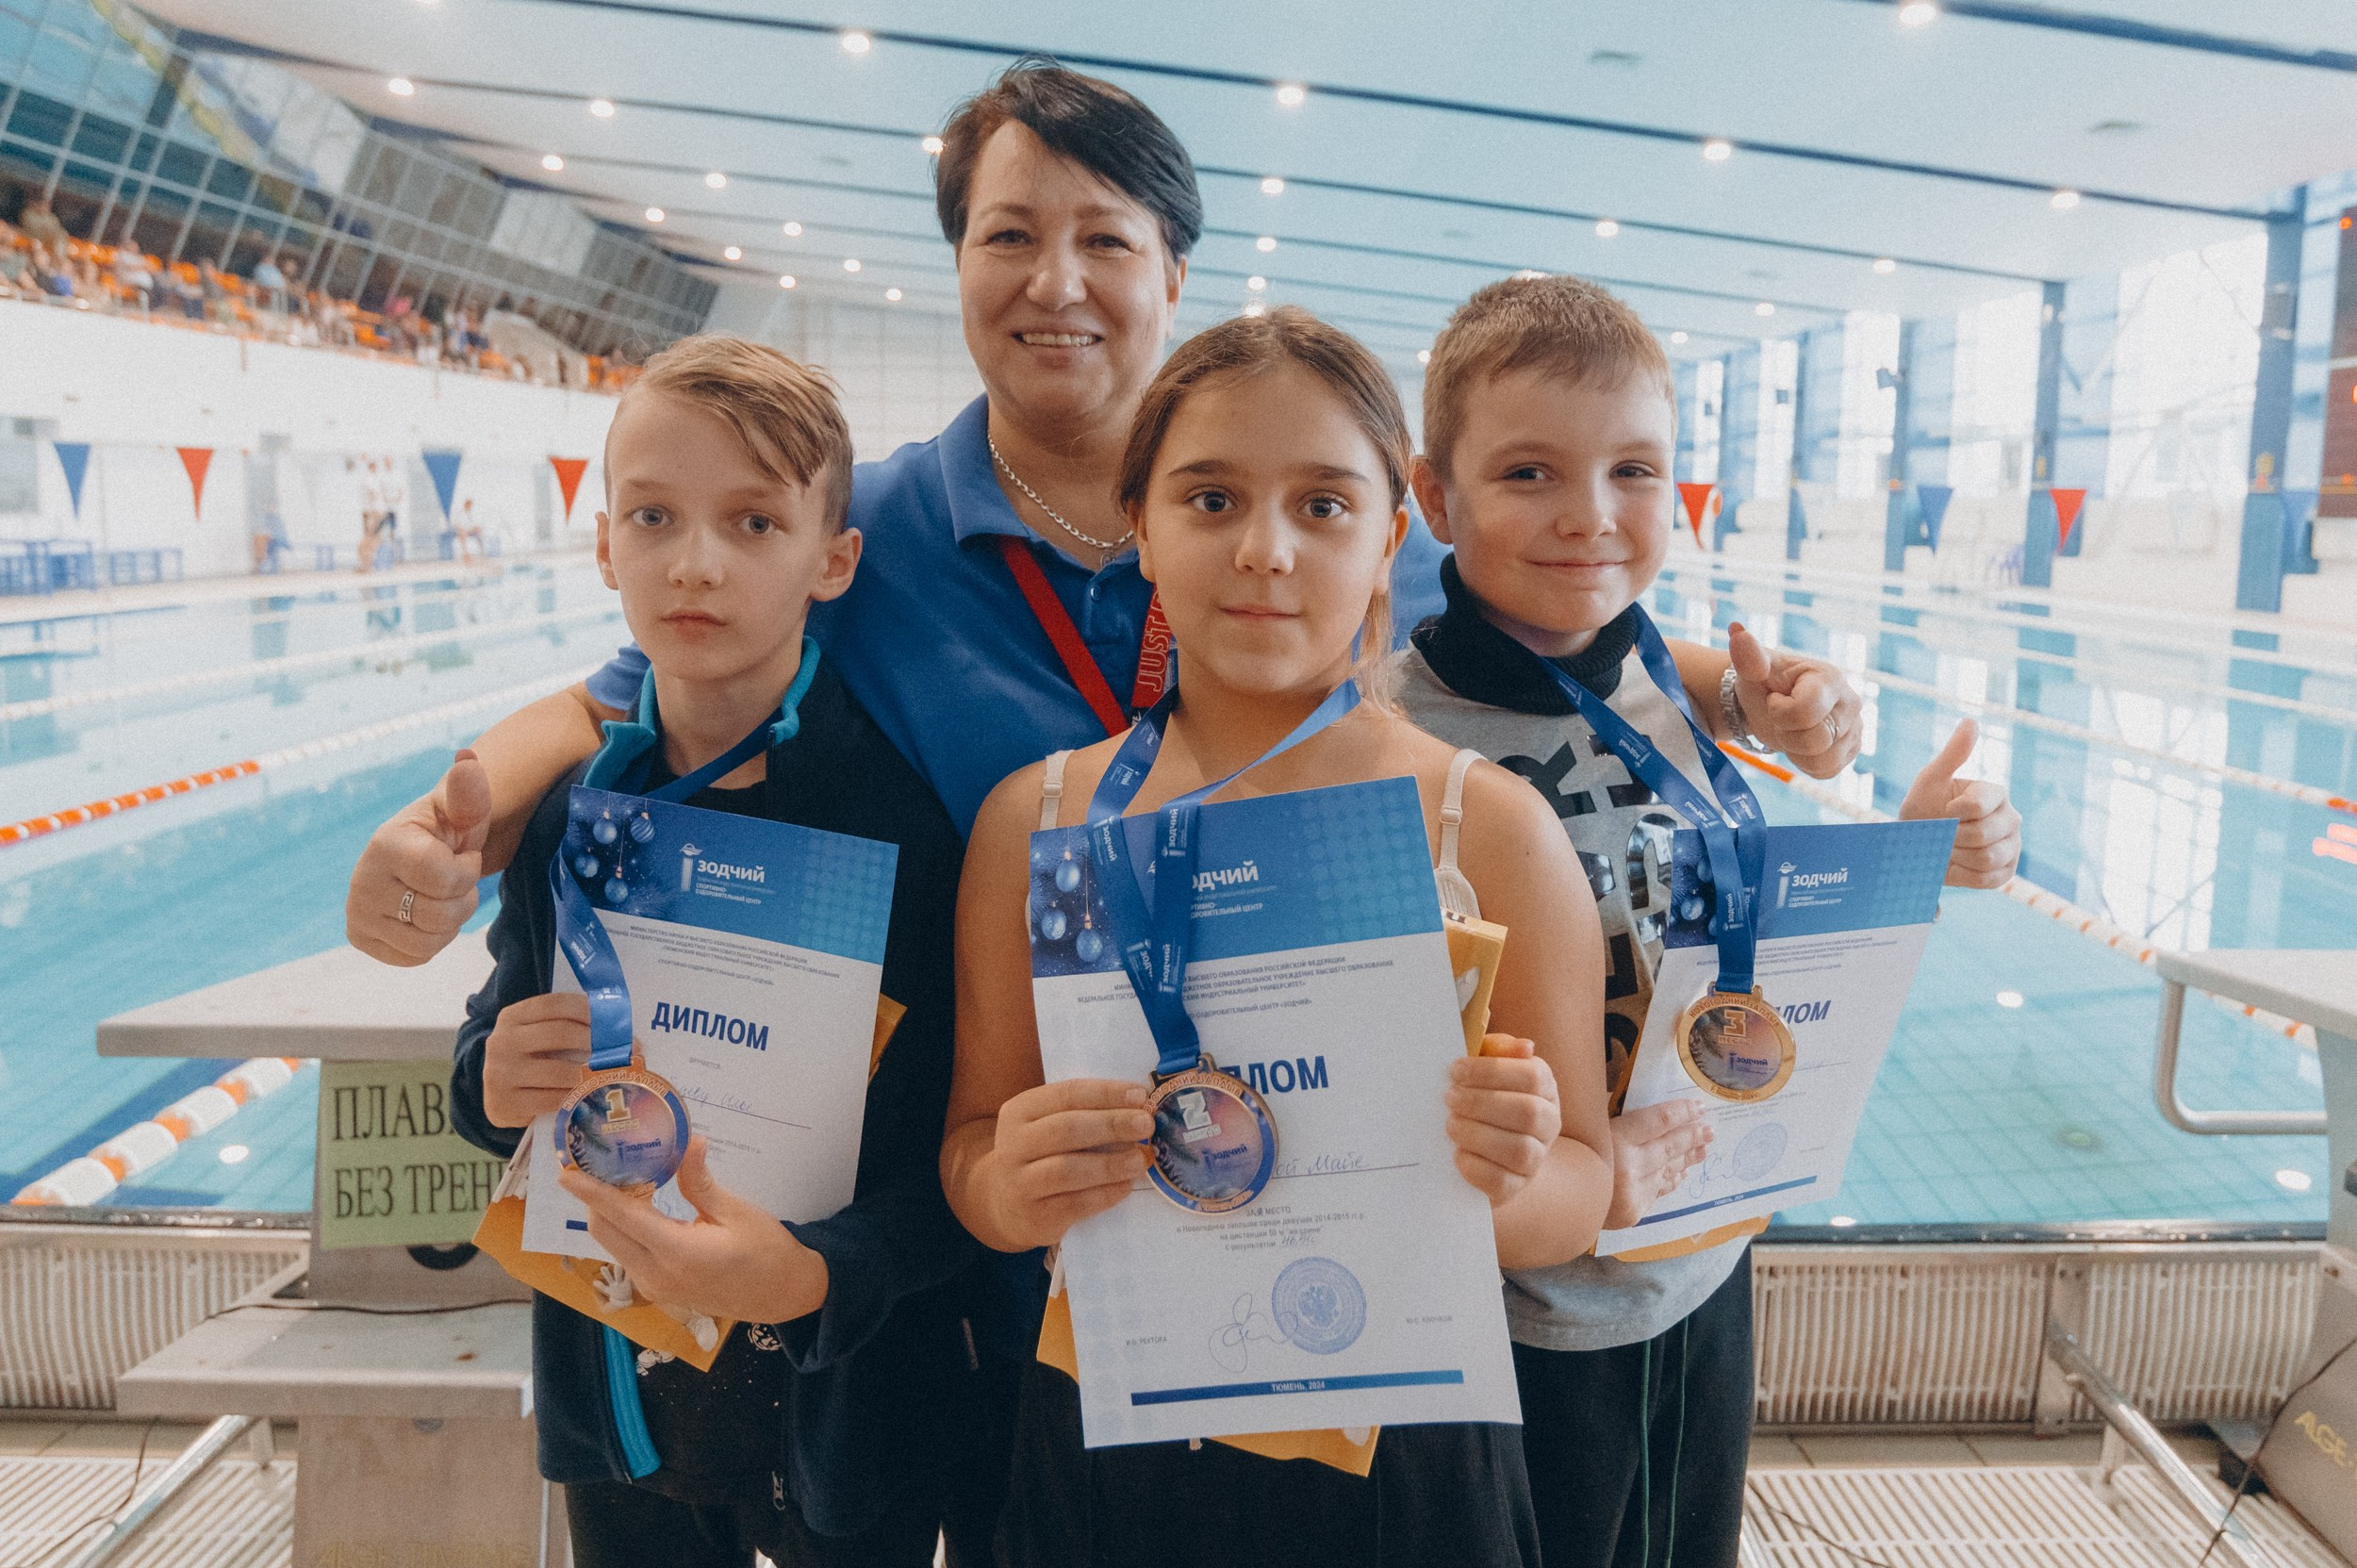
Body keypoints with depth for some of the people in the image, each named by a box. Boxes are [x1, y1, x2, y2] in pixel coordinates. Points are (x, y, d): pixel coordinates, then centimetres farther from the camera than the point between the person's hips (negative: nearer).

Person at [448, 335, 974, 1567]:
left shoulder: (911, 818, -20)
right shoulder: (565, 808, -5)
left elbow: (950, 1165, -18)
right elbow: (488, 1070, 6)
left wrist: (816, 1274, -35)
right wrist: (492, 1081, -16)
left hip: (842, 1410, -3)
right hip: (616, 1393, 4)